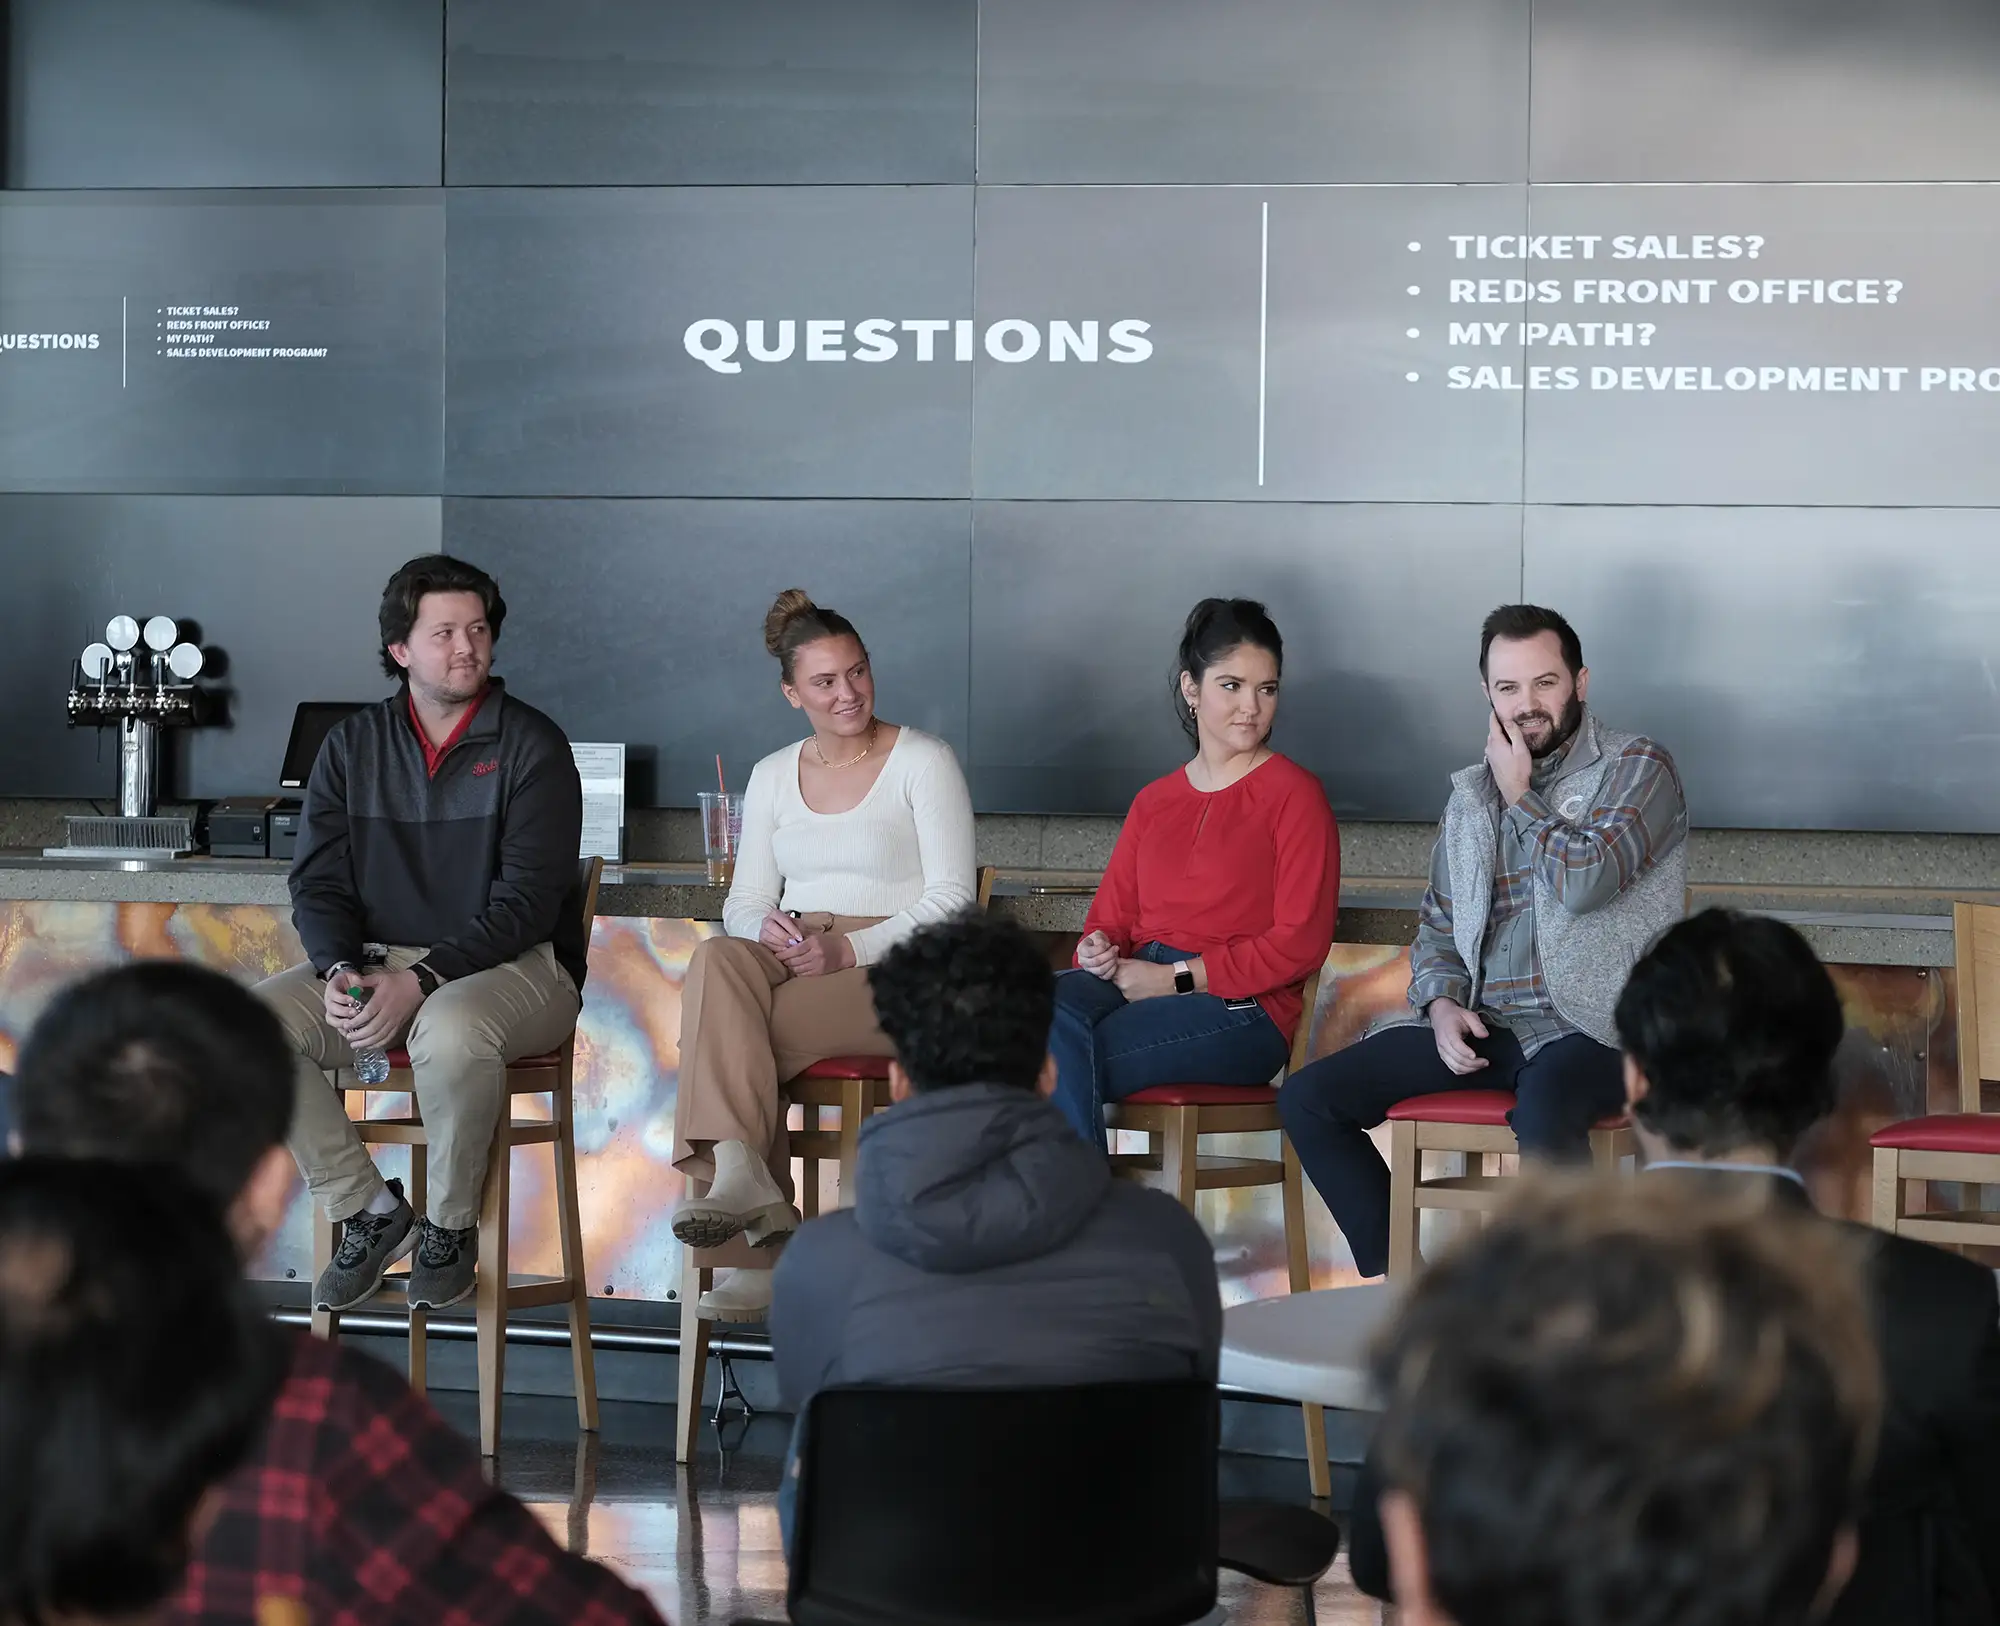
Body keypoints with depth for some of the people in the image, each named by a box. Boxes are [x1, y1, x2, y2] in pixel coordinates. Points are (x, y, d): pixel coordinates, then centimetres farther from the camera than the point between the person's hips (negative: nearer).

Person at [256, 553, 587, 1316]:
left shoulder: (531, 745, -4)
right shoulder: (353, 746, 10)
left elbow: (526, 901, -13)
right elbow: (318, 882, 6)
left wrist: (421, 981, -24)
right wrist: (339, 973, -16)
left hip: (515, 965, -5)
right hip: (376, 961, 5)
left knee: (450, 1031, -40)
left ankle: (451, 1227, -13)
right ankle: (369, 1212, -7)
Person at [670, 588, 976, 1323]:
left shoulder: (922, 761, 3)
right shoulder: (773, 776, 19)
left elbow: (952, 900, -5)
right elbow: (744, 902, 16)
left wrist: (850, 947, -17)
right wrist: (765, 926, -10)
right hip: (792, 955, 4)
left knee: (723, 1028, -30)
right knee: (715, 962, -34)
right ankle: (742, 1176, -44)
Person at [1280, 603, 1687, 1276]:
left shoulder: (1636, 767, -1)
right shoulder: (1471, 794, 18)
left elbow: (1586, 879, -18)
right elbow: (1437, 925, 21)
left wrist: (1520, 796, -4)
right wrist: (1441, 1004, 0)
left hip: (1592, 1026, -7)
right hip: (1482, 1026, 7)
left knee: (1543, 1112, -41)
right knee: (1306, 1098, -6)